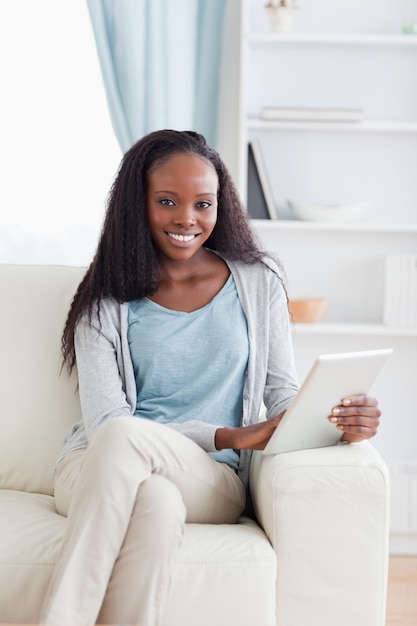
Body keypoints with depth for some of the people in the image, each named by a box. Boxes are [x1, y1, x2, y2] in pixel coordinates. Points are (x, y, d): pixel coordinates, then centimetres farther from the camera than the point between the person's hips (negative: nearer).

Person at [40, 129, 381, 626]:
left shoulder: (258, 281, 11)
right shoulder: (106, 301, 5)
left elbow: (284, 395, 9)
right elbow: (103, 420, -5)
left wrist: (336, 420, -15)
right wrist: (231, 436, -15)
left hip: (211, 482, 1)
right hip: (95, 474, 0)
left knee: (123, 436, -34)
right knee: (156, 502, -38)